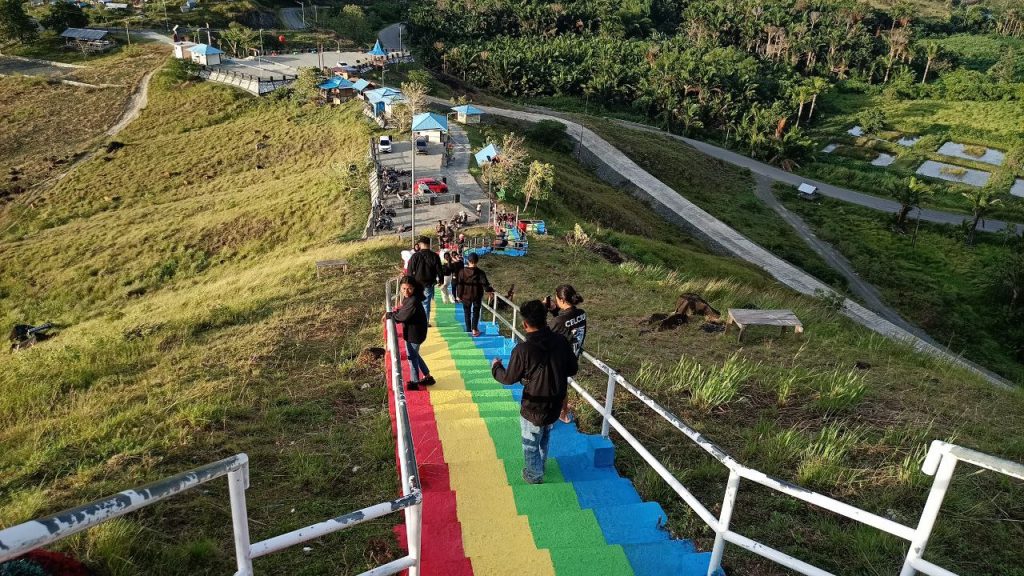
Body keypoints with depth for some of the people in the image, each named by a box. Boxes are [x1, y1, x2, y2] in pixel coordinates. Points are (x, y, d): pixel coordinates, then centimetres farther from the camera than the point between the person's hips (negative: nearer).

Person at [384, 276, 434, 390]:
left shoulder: (413, 301, -27)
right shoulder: (408, 298, 3)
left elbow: (403, 316, -26)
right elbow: (403, 312, 12)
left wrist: (389, 315, -13)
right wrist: (395, 313, -7)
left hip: (414, 333, -10)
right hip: (411, 332, 10)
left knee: (412, 356, 4)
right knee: (414, 355, 22)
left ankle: (414, 382, 19)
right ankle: (428, 377, 34)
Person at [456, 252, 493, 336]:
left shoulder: (462, 271, -11)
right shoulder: (480, 272, -15)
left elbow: (460, 285, -7)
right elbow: (485, 285, -14)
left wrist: (459, 295, 3)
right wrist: (491, 290, 5)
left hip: (466, 296, 1)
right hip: (477, 296, -1)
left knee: (467, 313, 15)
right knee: (476, 312, 11)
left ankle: (468, 329, 18)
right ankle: (474, 329, 0)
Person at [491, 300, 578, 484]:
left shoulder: (523, 349, -26)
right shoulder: (560, 342, -13)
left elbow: (509, 378, -13)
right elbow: (573, 369, 0)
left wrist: (496, 366, 7)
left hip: (534, 408, -5)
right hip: (555, 404, 5)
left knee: (531, 444, 21)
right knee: (544, 437, 31)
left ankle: (534, 475, 41)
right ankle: (540, 464, 52)